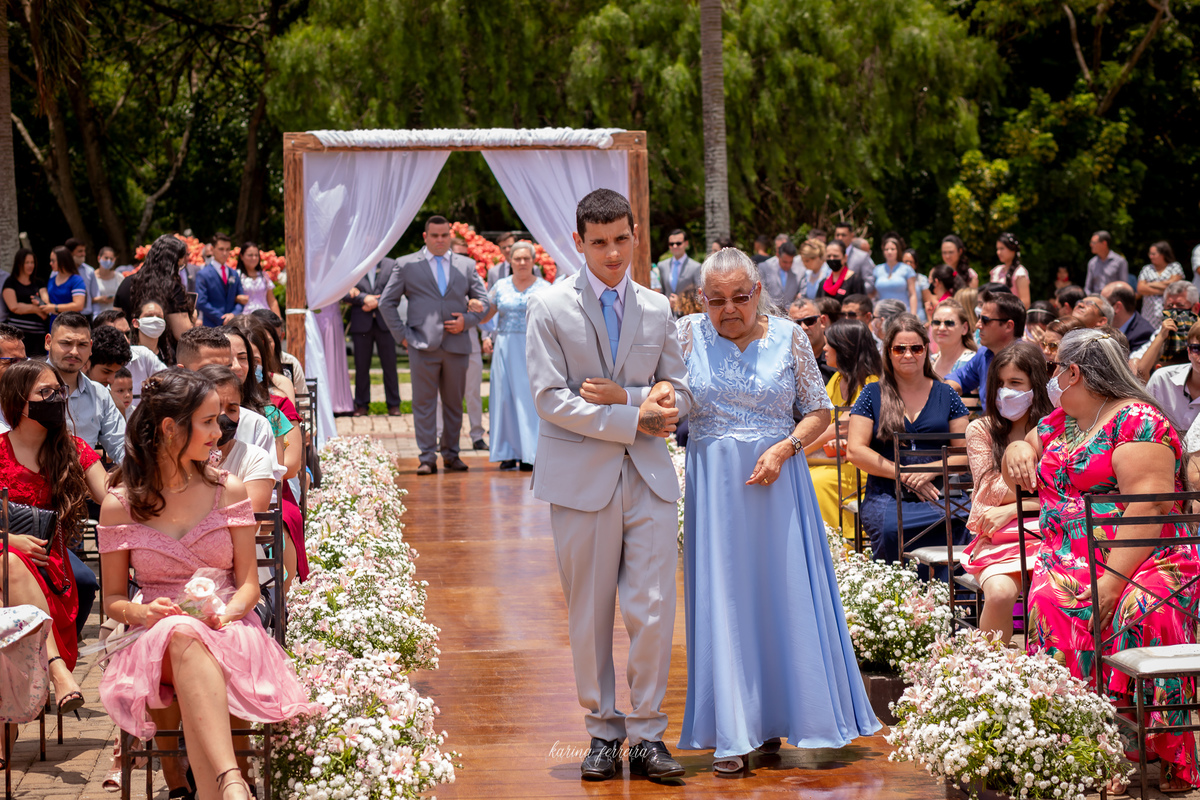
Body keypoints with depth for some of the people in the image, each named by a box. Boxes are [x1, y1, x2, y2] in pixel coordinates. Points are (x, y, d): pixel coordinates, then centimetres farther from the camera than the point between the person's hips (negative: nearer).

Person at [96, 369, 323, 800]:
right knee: (182, 632, -39)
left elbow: (248, 583, 10)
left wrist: (227, 612, -13)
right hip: (155, 642, 0)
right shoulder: (119, 505, 6)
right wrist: (143, 612, -11)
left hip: (229, 633, 1)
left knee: (189, 636, -38)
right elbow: (113, 599, 12)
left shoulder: (228, 490, 9)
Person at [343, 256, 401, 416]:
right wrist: (364, 298, -15)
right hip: (361, 324, 0)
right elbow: (344, 293, -3)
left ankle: (393, 404, 7)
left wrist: (376, 302, -10)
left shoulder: (391, 265, 7)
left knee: (389, 364, 1)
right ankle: (361, 405, 11)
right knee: (361, 366, 3)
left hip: (385, 323, 0)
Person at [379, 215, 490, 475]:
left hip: (457, 345, 2)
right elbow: (387, 302, 8)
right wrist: (402, 333, -1)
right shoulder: (406, 265, 6)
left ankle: (451, 454, 19)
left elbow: (483, 301, 16)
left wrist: (467, 320, -2)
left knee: (454, 403, 8)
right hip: (423, 346, -2)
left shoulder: (466, 265, 13)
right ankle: (427, 458, 0)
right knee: (424, 404, -3)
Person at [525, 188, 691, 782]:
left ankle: (647, 735, 9)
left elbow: (680, 394, 11)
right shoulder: (550, 308, -1)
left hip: (649, 477, 2)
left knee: (653, 611, -2)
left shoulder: (657, 309, 10)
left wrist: (623, 395, -8)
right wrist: (634, 419, -13)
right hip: (582, 478, -2)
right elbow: (550, 398, -9)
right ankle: (603, 733, 17)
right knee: (589, 617, 5)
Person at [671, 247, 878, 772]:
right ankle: (732, 733, 5)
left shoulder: (788, 338, 1)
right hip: (714, 486, -1)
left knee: (784, 595, 3)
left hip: (777, 480, 1)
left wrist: (783, 449, -11)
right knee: (721, 599, -1)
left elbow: (819, 412, 5)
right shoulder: (688, 334, 1)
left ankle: (773, 718, 18)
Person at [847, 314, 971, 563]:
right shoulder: (873, 394, 12)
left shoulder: (945, 394, 16)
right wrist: (905, 475, -6)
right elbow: (855, 451, 3)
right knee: (889, 528, -38)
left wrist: (930, 471, -9)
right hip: (886, 496, -1)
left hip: (938, 494, 1)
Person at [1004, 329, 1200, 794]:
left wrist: (1112, 581, -25)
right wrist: (1019, 450, 13)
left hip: (1141, 562, -6)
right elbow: (1018, 474, 38)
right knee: (1051, 599, -29)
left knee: (1132, 610, -37)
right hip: (1066, 559, 6)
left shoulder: (1138, 421, -4)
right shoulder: (1060, 422, 22)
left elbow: (1147, 507, -15)